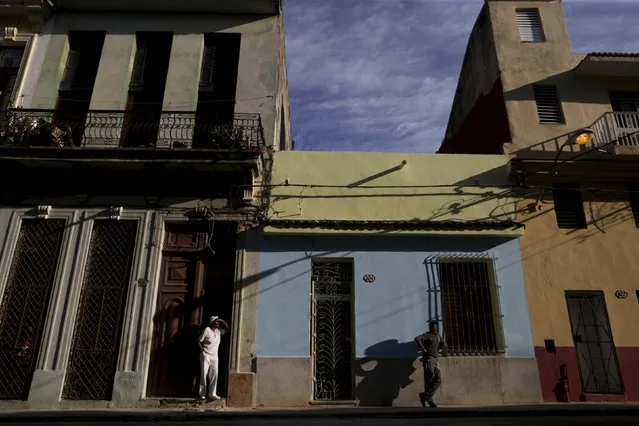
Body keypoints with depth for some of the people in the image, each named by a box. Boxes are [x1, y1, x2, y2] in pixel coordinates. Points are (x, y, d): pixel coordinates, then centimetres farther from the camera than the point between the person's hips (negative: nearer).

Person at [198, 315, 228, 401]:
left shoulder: (219, 331, 8)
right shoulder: (207, 330, -7)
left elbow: (226, 328, 18)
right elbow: (199, 341, -4)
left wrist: (222, 322, 4)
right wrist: (203, 350, -6)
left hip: (214, 356, 5)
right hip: (206, 356, -5)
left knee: (214, 375, -4)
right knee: (204, 375, -1)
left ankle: (212, 394, -4)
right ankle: (202, 394, 7)